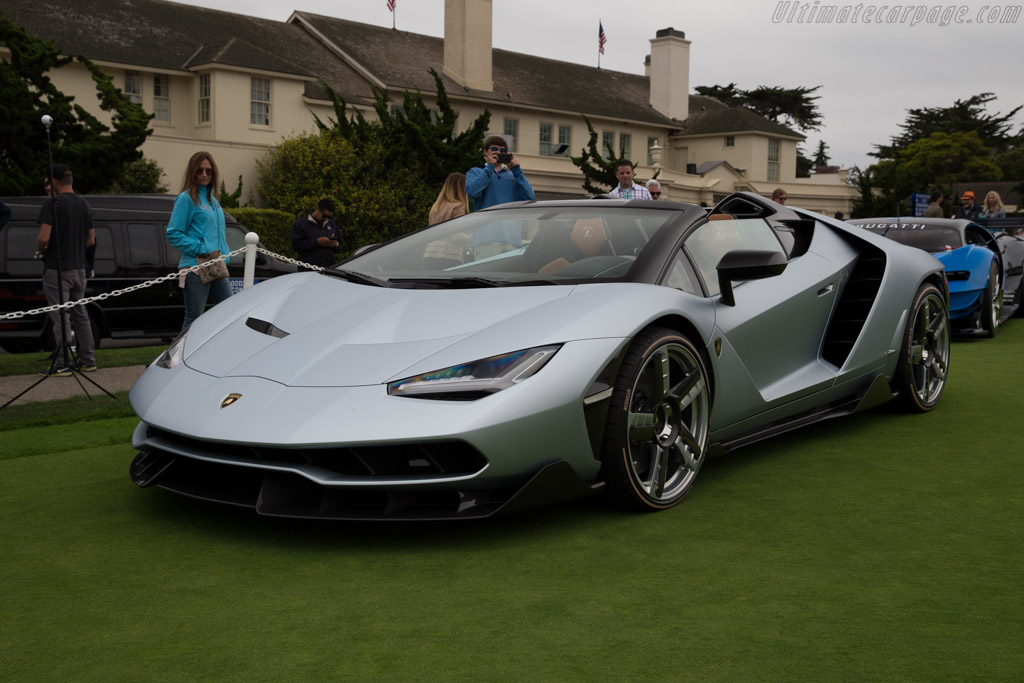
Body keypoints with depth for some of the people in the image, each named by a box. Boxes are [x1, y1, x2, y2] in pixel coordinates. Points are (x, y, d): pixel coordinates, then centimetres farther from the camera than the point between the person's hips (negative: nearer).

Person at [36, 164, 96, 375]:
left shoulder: (52, 204, -13)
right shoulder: (84, 205, 9)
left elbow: (44, 238, -19)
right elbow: (91, 240, 13)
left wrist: (39, 250, 1)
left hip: (57, 269, -7)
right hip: (79, 268, 7)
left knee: (61, 318, -4)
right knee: (80, 314, 14)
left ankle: (62, 364, -3)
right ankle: (88, 361, 17)